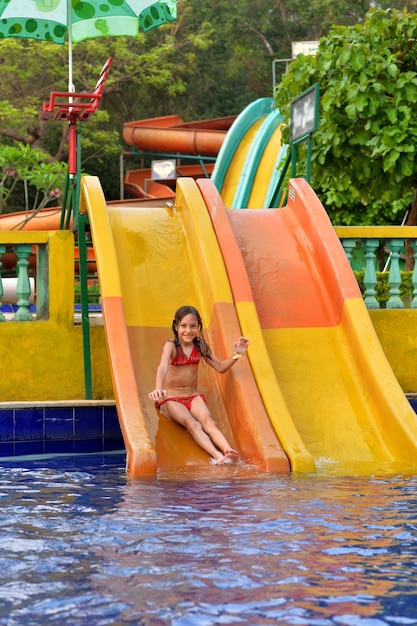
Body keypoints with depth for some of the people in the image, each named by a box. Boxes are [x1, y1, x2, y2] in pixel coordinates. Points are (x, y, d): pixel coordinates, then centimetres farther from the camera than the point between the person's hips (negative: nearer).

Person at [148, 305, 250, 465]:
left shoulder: (200, 346, 4)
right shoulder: (171, 345, -11)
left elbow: (220, 367, 9)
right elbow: (163, 367, -30)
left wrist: (237, 355, -8)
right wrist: (158, 388, -50)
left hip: (193, 396, 4)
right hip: (171, 398, -4)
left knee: (208, 421, -28)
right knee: (192, 424, -31)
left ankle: (227, 450, -53)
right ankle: (217, 456, -53)